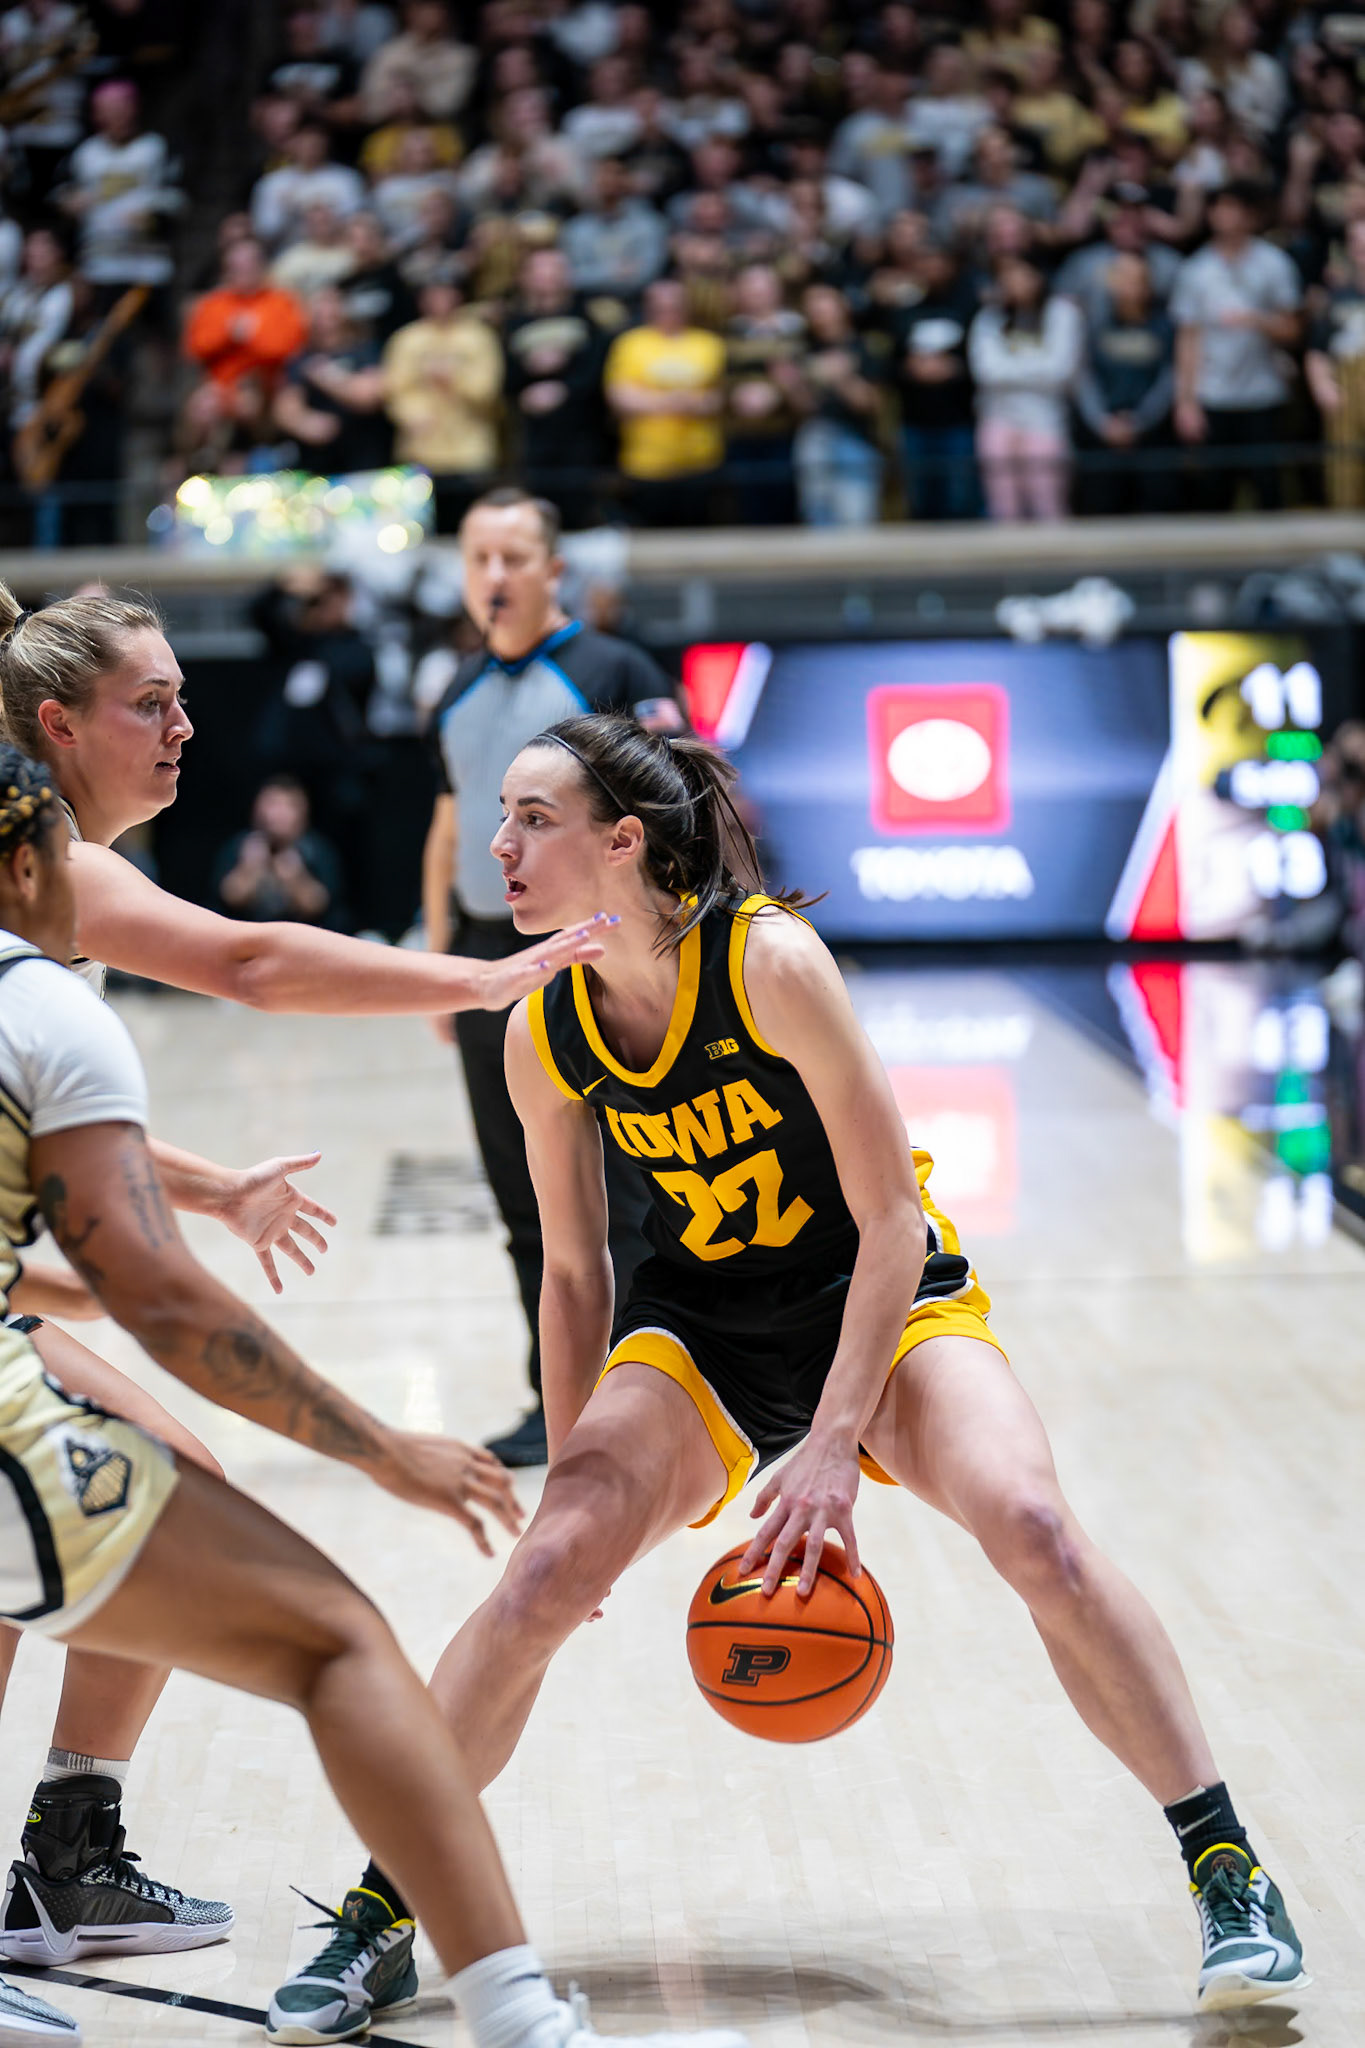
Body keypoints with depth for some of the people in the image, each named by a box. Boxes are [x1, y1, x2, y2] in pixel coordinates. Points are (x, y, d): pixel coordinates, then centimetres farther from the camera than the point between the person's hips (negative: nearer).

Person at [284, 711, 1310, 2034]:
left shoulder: (769, 961, -25)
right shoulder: (545, 1038, -11)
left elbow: (891, 1216, -23)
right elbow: (573, 1275, 2)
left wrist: (834, 1443, -28)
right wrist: (572, 1476, 4)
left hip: (888, 1301, -3)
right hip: (697, 1329, 3)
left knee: (1031, 1530, -26)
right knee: (545, 1572, -18)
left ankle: (1225, 1873, -12)